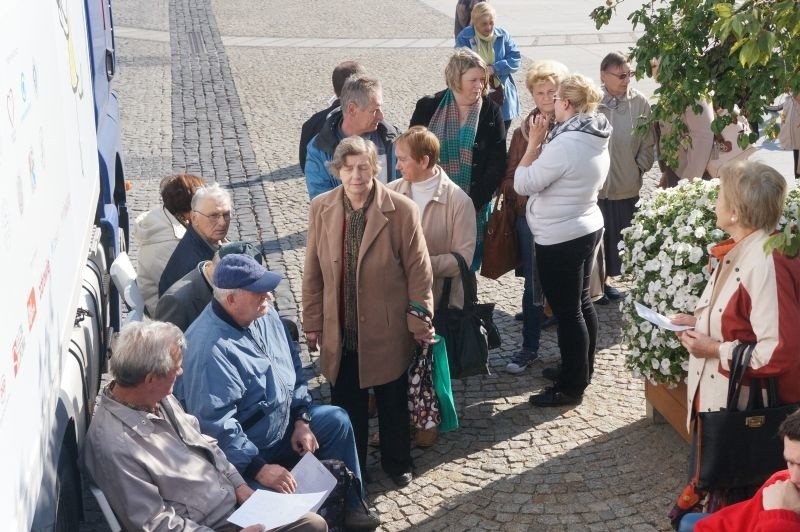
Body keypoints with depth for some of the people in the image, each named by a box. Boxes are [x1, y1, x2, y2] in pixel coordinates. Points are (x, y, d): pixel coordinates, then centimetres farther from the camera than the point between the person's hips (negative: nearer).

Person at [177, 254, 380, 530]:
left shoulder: (264, 314, -4)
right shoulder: (209, 349, -31)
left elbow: (292, 366, 10)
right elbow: (215, 426, -32)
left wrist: (301, 419, 3)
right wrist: (258, 468, -30)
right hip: (242, 457, -9)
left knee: (337, 420, 13)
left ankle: (351, 504, 26)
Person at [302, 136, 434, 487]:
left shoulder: (402, 210, -14)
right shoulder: (321, 209, -4)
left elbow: (419, 270, -8)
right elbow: (313, 272, 2)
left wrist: (420, 320, -7)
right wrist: (312, 323, 4)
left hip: (387, 330, -2)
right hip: (340, 331, 2)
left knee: (393, 403, 16)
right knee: (346, 406, 14)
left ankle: (396, 463, 39)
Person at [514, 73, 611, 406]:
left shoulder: (564, 144, -26)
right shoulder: (596, 140, 4)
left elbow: (523, 184, -20)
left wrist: (533, 143, -12)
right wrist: (542, 145, 4)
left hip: (560, 239, -10)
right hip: (586, 228, 10)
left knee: (567, 311, 0)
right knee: (581, 302, 20)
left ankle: (571, 386, 10)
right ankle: (582, 369, 35)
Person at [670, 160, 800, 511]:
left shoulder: (765, 263, -26)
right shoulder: (737, 251, 6)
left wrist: (716, 350, -21)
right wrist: (700, 323, 5)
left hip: (742, 410, -9)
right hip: (718, 400, 9)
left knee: (732, 509, 8)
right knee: (717, 485, 23)